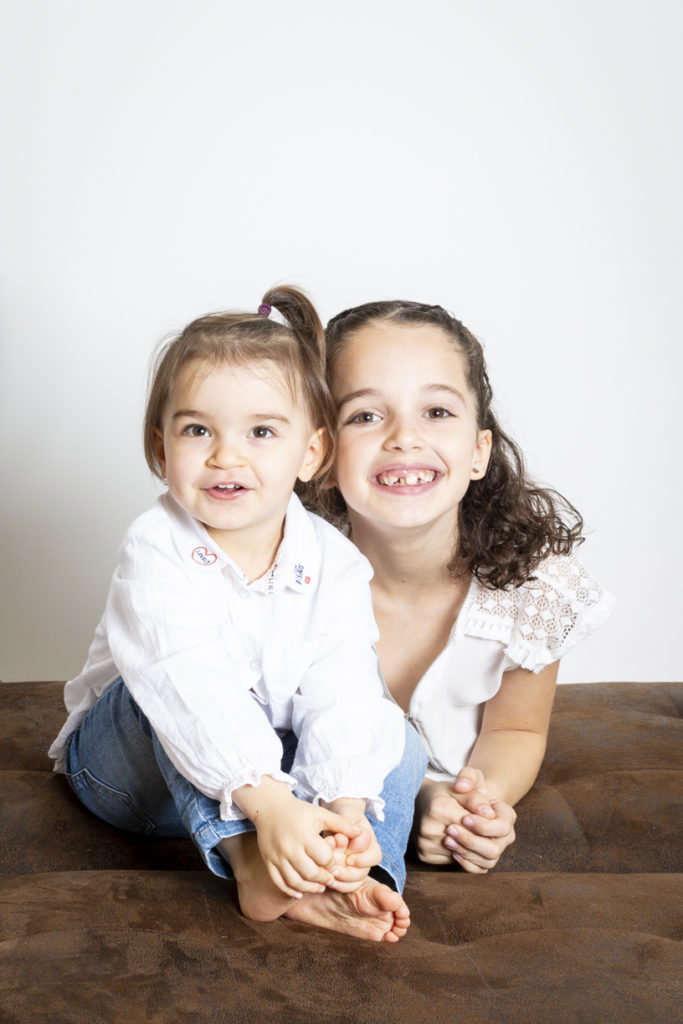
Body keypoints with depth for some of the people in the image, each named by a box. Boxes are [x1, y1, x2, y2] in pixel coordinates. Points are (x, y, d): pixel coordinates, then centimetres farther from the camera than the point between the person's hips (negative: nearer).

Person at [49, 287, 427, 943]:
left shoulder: (332, 563, -12)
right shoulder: (156, 550, -23)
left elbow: (342, 691, -22)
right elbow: (187, 686, -37)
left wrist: (348, 805, -39)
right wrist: (268, 803, -48)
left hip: (268, 755, 3)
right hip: (129, 767, -3)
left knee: (396, 742, -15)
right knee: (165, 680, -33)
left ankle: (328, 881, -36)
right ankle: (249, 864, -37)